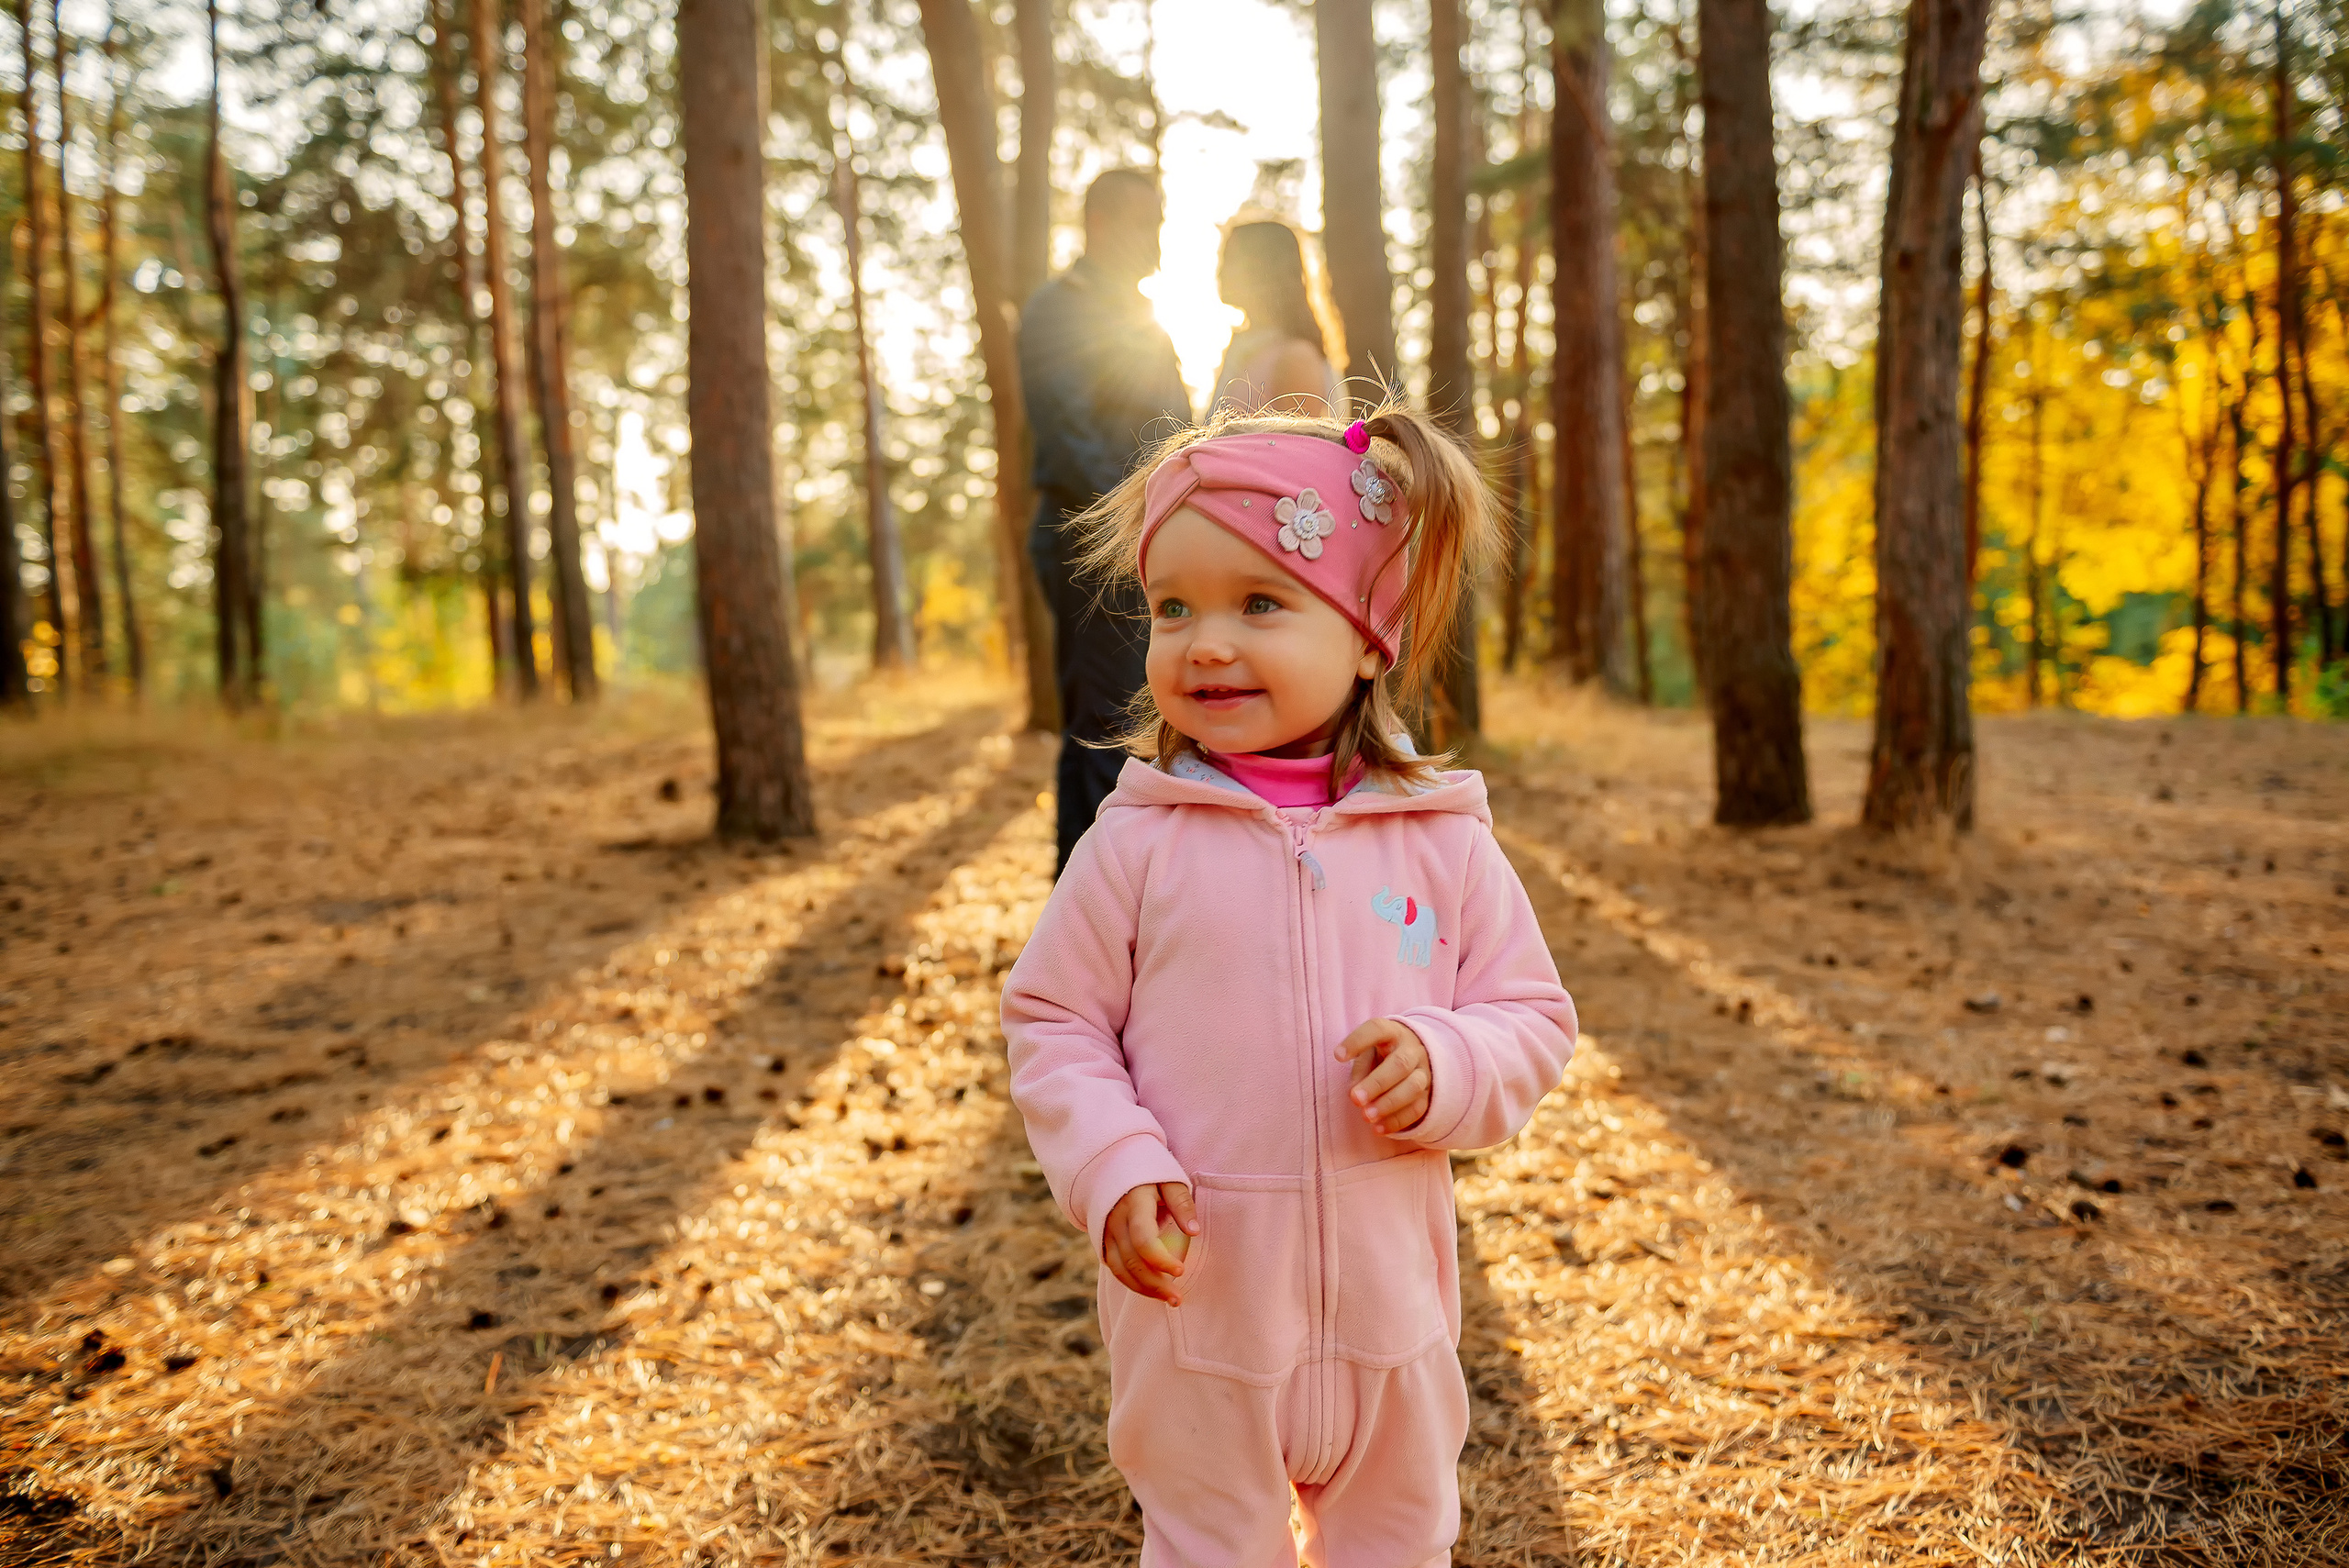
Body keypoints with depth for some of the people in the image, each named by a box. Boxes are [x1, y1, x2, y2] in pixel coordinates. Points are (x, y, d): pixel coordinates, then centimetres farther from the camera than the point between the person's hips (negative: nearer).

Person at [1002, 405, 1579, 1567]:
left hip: (1387, 1289, 2)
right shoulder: (1137, 841, -10)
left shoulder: (1443, 840, -6)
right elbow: (1051, 1023, -2)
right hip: (1197, 1292, -2)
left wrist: (1446, 1066, -20)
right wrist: (1114, 1168, -16)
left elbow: (1534, 1016, 1)